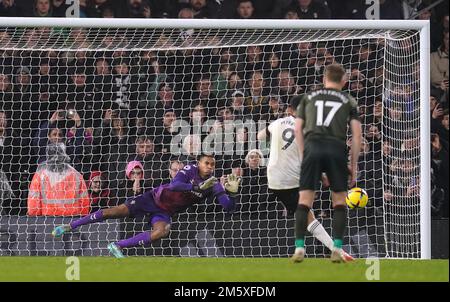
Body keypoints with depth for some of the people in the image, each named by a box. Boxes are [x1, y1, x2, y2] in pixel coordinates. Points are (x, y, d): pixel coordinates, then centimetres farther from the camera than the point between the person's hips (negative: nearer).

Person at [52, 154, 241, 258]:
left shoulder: (213, 185, -5)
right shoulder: (190, 170, -14)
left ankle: (118, 246, -21)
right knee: (116, 211, -12)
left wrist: (231, 192, -29)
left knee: (162, 231, -32)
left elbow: (228, 208, -10)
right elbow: (174, 185, -31)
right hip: (156, 198, -3)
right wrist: (197, 188, -38)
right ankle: (70, 226, 1)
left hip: (165, 212, 3)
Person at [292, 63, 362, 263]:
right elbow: (356, 134, 9)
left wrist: (303, 156, 13)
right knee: (339, 200, 9)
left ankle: (299, 248, -5)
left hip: (312, 145, 0)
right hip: (337, 148, 0)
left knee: (305, 199, 2)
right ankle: (337, 249, 1)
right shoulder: (349, 101, 17)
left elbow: (298, 129, 11)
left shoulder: (308, 97, 20)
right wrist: (353, 166, 13)